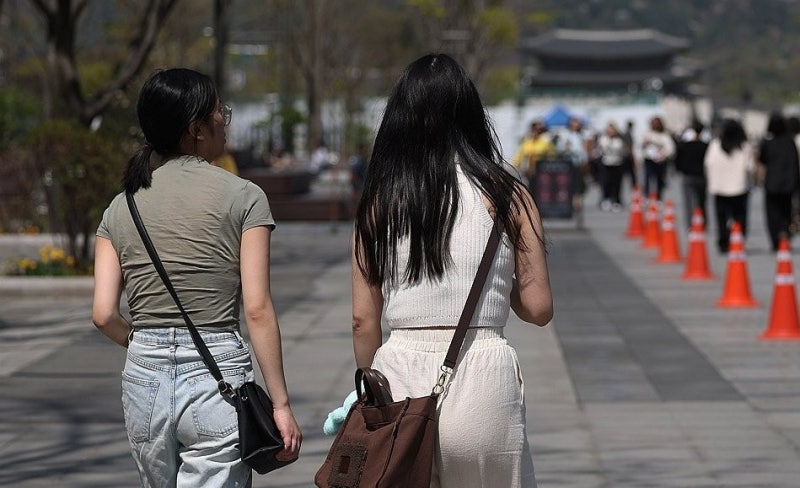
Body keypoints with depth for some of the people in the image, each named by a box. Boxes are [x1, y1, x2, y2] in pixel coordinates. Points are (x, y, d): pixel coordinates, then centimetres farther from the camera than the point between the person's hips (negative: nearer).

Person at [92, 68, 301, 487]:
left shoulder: (120, 208, 7)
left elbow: (103, 314, 0)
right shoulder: (242, 197, -4)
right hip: (218, 375, -5)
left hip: (144, 378, 5)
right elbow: (257, 310, -10)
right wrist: (280, 404, -6)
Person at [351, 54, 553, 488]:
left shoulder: (380, 200, 3)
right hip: (481, 377, -2)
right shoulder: (506, 196, -1)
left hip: (399, 374, 2)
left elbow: (363, 318, 4)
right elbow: (538, 308, 1)